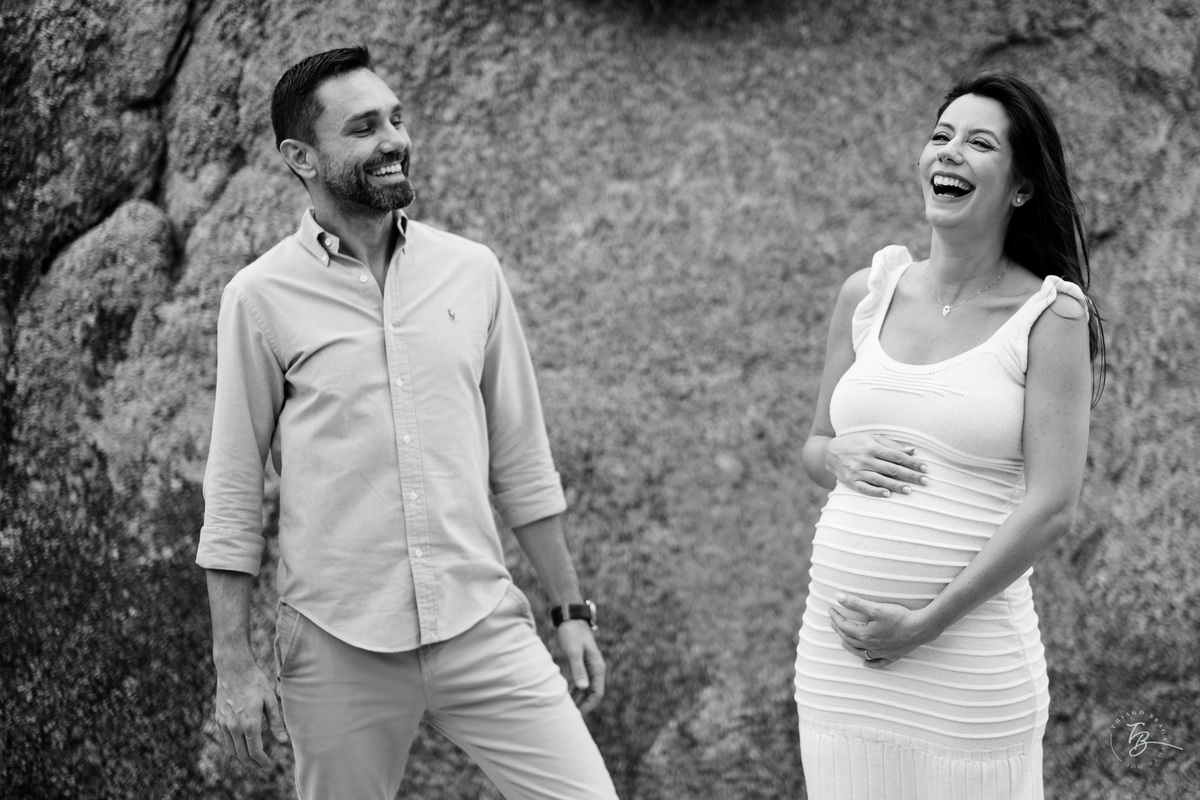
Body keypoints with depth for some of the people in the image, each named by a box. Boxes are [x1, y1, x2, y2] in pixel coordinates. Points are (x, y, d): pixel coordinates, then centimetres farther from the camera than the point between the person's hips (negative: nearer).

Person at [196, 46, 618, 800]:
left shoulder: (472, 271, 5)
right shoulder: (262, 297, -3)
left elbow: (522, 462, 11)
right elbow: (234, 493, 0)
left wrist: (572, 609, 11)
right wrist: (234, 663, -2)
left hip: (484, 625, 2)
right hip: (338, 646, -2)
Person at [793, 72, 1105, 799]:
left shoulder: (1050, 315, -5)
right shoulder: (869, 293, 7)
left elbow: (1053, 507, -10)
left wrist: (925, 623, -12)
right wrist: (839, 457, -5)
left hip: (971, 651, -4)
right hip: (836, 649, 4)